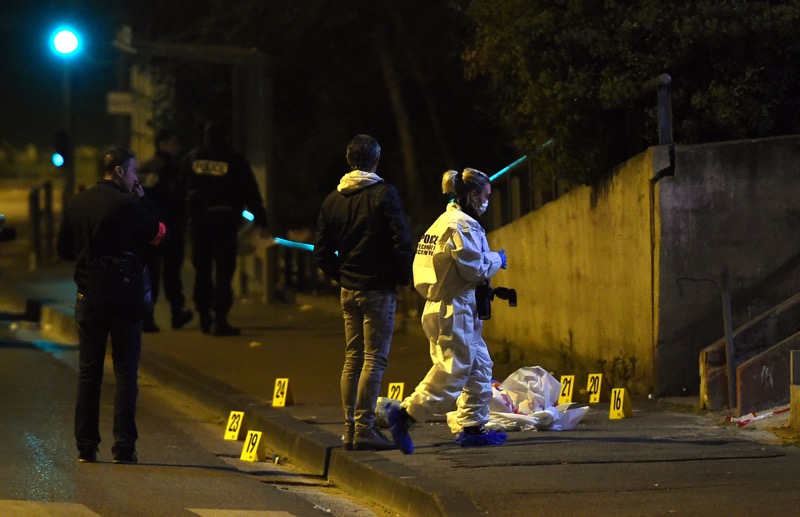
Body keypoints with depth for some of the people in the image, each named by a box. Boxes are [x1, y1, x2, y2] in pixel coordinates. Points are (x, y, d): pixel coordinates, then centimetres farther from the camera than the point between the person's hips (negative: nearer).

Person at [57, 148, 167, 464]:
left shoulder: (77, 204, 3)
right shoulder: (129, 205, -13)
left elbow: (63, 249, 9)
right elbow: (158, 234, -2)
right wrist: (142, 201, 4)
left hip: (88, 297, 4)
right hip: (125, 298, -4)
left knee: (88, 373, 10)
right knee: (125, 373, 2)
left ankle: (86, 446, 9)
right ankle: (123, 447, -3)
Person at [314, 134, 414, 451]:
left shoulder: (333, 199, 7)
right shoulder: (384, 195, -10)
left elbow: (322, 252, 8)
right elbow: (402, 243, -15)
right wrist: (404, 278, -1)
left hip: (349, 291, 6)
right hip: (379, 289, -6)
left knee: (352, 359, 13)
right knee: (374, 359, -5)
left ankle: (350, 428, 14)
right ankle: (364, 429, -9)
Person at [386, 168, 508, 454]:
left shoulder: (445, 220, 16)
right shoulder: (462, 224, -15)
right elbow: (475, 267, -20)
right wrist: (497, 259, -2)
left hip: (441, 306, 11)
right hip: (454, 311, -11)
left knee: (480, 368, 13)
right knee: (451, 374, -9)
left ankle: (472, 426, 14)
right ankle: (404, 414, -8)